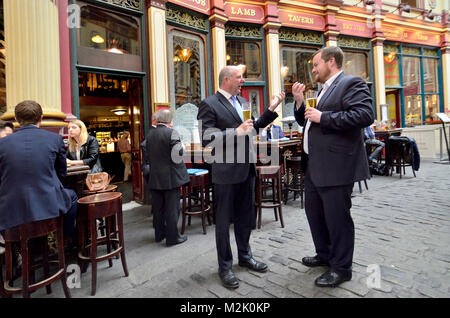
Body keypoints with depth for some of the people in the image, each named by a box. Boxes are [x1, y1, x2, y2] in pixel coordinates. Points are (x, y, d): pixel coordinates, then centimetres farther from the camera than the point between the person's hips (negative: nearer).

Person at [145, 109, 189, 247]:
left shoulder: (150, 134, 7)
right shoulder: (171, 132, -14)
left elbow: (148, 156, 13)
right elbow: (178, 152, -18)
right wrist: (180, 143, 0)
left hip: (155, 177, 7)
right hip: (170, 177, -6)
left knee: (158, 207, 15)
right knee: (172, 207, 3)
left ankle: (159, 234, 28)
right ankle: (172, 237, 11)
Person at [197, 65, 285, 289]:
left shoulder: (242, 101, 14)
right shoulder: (209, 104, -8)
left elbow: (255, 126, 16)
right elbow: (205, 137, -17)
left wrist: (272, 108, 8)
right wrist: (236, 132, -23)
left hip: (246, 168, 8)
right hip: (226, 170, -7)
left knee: (246, 215, 18)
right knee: (224, 219, 7)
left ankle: (245, 256, 38)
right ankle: (225, 266, 24)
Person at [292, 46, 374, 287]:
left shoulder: (351, 84, -8)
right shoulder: (323, 90, 20)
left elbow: (365, 115, -23)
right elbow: (305, 121, 25)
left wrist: (323, 117, -20)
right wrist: (299, 102, 9)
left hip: (335, 167, -10)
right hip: (314, 166, 10)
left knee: (337, 217, 2)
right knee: (314, 212, 19)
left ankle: (341, 268, 22)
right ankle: (325, 255, 38)